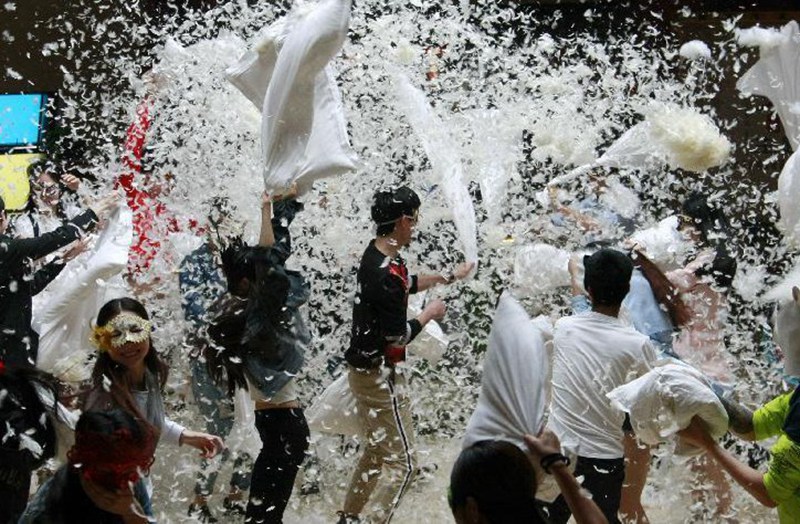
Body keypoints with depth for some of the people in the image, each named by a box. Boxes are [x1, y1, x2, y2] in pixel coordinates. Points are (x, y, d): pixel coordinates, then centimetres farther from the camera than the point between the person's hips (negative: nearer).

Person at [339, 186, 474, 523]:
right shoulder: (386, 273, -27)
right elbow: (398, 336, -22)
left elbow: (408, 283, 24)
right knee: (402, 463, -4)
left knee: (376, 452, 24)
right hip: (381, 375, -10)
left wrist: (449, 277, 32)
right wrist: (430, 314, -6)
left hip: (362, 369, 10)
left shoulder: (376, 253, 3)